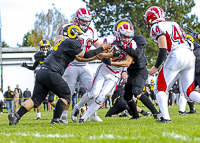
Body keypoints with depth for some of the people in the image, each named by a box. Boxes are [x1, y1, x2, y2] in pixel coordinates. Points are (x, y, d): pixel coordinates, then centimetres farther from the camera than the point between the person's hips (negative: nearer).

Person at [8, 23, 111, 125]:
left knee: (36, 99, 9)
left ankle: (16, 116, -2)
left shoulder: (64, 44, 26)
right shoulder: (71, 43, -3)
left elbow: (80, 58, 33)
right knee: (66, 96, 6)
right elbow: (85, 55, 1)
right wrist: (102, 49, 9)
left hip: (41, 73, 9)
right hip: (51, 73, -9)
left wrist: (97, 56, 35)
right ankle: (55, 120, -1)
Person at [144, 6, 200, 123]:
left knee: (161, 89, 6)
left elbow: (163, 50, -8)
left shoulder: (157, 28, 0)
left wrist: (156, 67, -4)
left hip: (176, 56, -7)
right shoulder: (174, 24, 24)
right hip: (190, 55, 7)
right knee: (189, 92, 10)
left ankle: (166, 117, -11)